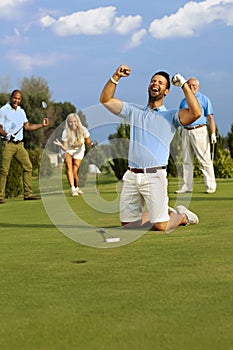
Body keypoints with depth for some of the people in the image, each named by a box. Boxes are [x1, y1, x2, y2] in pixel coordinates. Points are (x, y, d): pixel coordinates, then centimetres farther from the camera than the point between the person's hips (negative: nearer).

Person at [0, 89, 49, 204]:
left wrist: (42, 125, 14)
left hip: (19, 144, 6)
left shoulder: (21, 111, 18)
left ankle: (28, 194, 7)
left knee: (28, 166, 1)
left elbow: (27, 126, 18)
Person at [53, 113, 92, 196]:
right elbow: (65, 148, -22)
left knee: (74, 171, -8)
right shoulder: (66, 132, -22)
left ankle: (77, 188, 22)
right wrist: (60, 145, -42)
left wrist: (91, 144, -34)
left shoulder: (83, 130, -21)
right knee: (69, 167, -27)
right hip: (69, 151, 0)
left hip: (79, 152, 0)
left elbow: (88, 144, -12)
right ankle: (73, 189, -30)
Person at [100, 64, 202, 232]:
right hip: (131, 176, 4)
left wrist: (184, 84, -6)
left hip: (155, 176, -4)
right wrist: (116, 77, 4)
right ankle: (164, 212, 30)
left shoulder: (171, 116, 7)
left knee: (160, 226, -11)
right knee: (127, 222, 9)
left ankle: (182, 216, 22)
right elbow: (106, 99, 17)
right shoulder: (134, 111, 19)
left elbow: (196, 112, -11)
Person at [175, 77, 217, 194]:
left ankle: (211, 185, -2)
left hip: (199, 131, -5)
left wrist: (213, 134, -9)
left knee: (204, 160, -6)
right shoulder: (183, 101, 18)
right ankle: (187, 186, 9)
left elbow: (210, 117, 0)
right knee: (187, 161, 5)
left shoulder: (204, 99, 5)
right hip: (186, 131, 5)